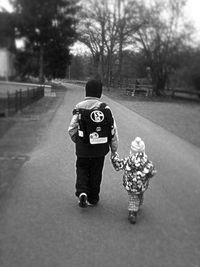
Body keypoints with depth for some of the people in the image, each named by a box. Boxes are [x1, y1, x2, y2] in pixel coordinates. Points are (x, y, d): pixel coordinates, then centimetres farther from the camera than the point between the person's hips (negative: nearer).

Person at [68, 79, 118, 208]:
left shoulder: (79, 107, -8)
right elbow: (113, 129, -9)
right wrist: (114, 149, 1)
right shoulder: (105, 108, -10)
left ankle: (82, 192, -2)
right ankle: (93, 199, 29)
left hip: (82, 148, 0)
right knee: (96, 173, 16)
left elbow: (72, 129, -3)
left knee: (82, 170, 19)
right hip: (100, 149, 0)